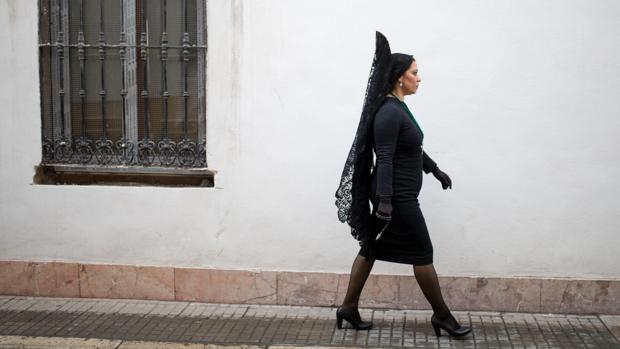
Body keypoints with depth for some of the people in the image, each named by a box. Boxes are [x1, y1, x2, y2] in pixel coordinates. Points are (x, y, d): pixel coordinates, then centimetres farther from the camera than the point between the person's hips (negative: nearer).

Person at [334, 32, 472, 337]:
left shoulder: (399, 108, 12)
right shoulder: (389, 112, -19)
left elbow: (413, 149, 24)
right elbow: (384, 159, -24)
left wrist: (435, 170, 31)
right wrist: (385, 200, -28)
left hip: (396, 194, 10)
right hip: (397, 196, -10)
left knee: (371, 247, 12)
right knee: (422, 253, 1)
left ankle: (349, 307, 18)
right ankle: (442, 316, 13)